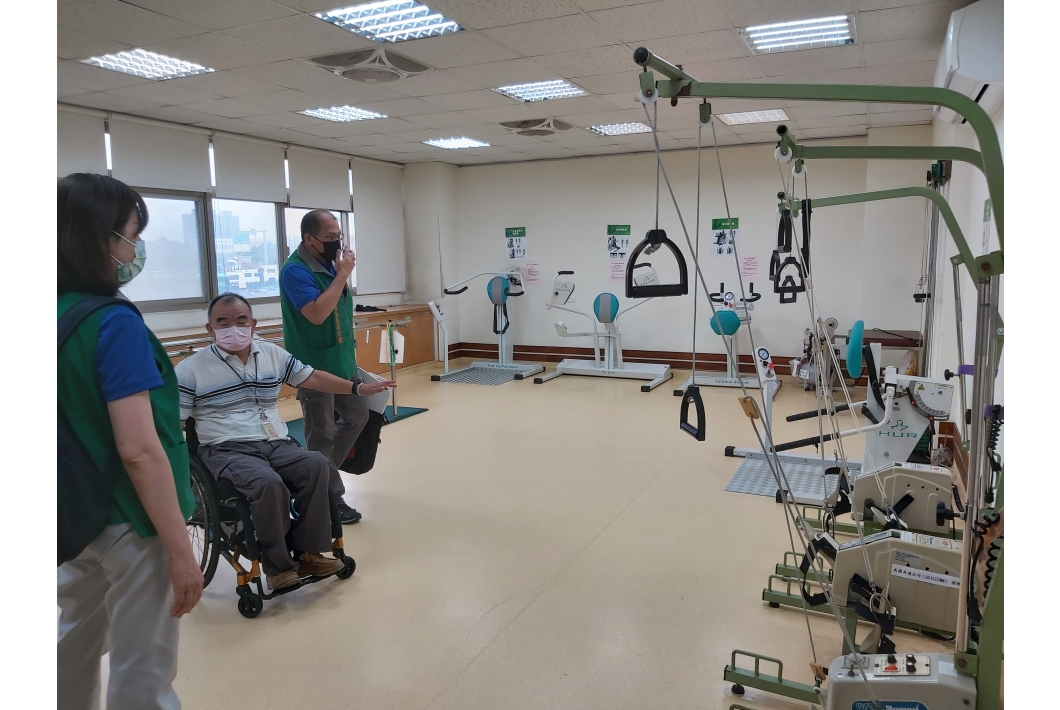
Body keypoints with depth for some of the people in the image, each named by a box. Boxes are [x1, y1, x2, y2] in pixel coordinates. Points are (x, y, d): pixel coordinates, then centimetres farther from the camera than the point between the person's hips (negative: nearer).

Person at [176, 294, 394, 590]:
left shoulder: (273, 354, 13)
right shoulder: (191, 369, 0)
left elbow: (312, 378, 19)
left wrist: (358, 388, 17)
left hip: (277, 445, 4)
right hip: (227, 451, -4)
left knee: (317, 464, -25)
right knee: (268, 482, -34)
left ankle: (306, 552, -13)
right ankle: (278, 565, -16)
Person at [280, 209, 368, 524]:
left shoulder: (329, 264, 8)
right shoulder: (296, 270, -18)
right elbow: (317, 314, -30)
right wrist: (343, 275, -25)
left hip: (342, 362, 9)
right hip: (315, 367, -9)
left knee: (357, 416, 17)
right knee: (322, 435, 2)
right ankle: (330, 498, 16)